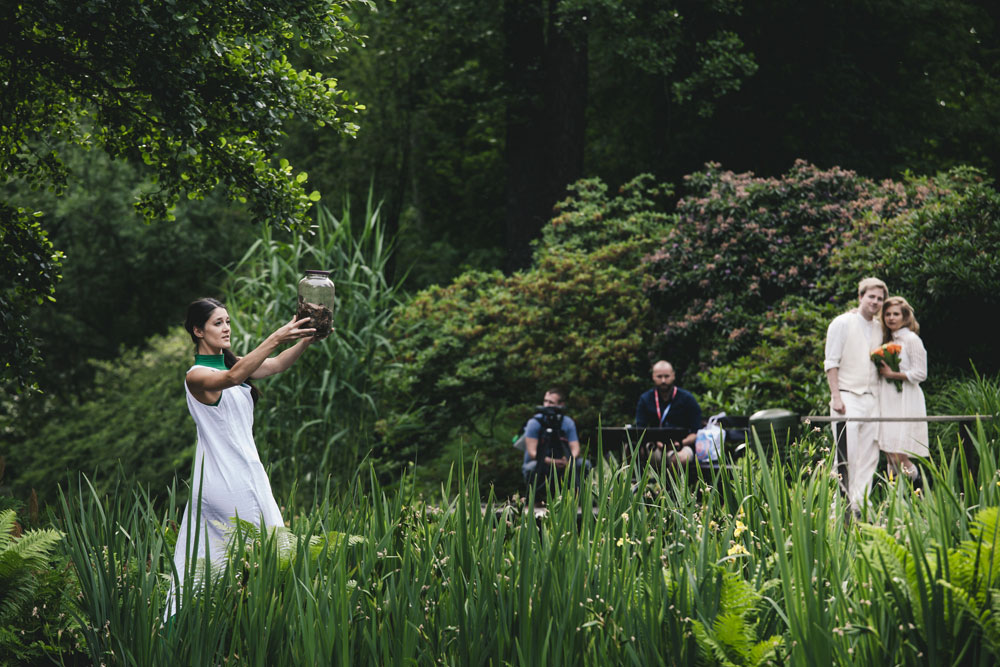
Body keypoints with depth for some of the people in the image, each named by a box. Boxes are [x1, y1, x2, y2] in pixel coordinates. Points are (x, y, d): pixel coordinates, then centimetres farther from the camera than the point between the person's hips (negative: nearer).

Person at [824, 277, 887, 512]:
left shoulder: (880, 328, 16)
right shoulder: (842, 323, -1)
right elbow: (831, 363, -5)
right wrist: (836, 396, -13)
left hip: (872, 397, 6)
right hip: (848, 397, -6)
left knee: (870, 456, 2)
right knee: (846, 454, -11)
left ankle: (860, 505, 6)